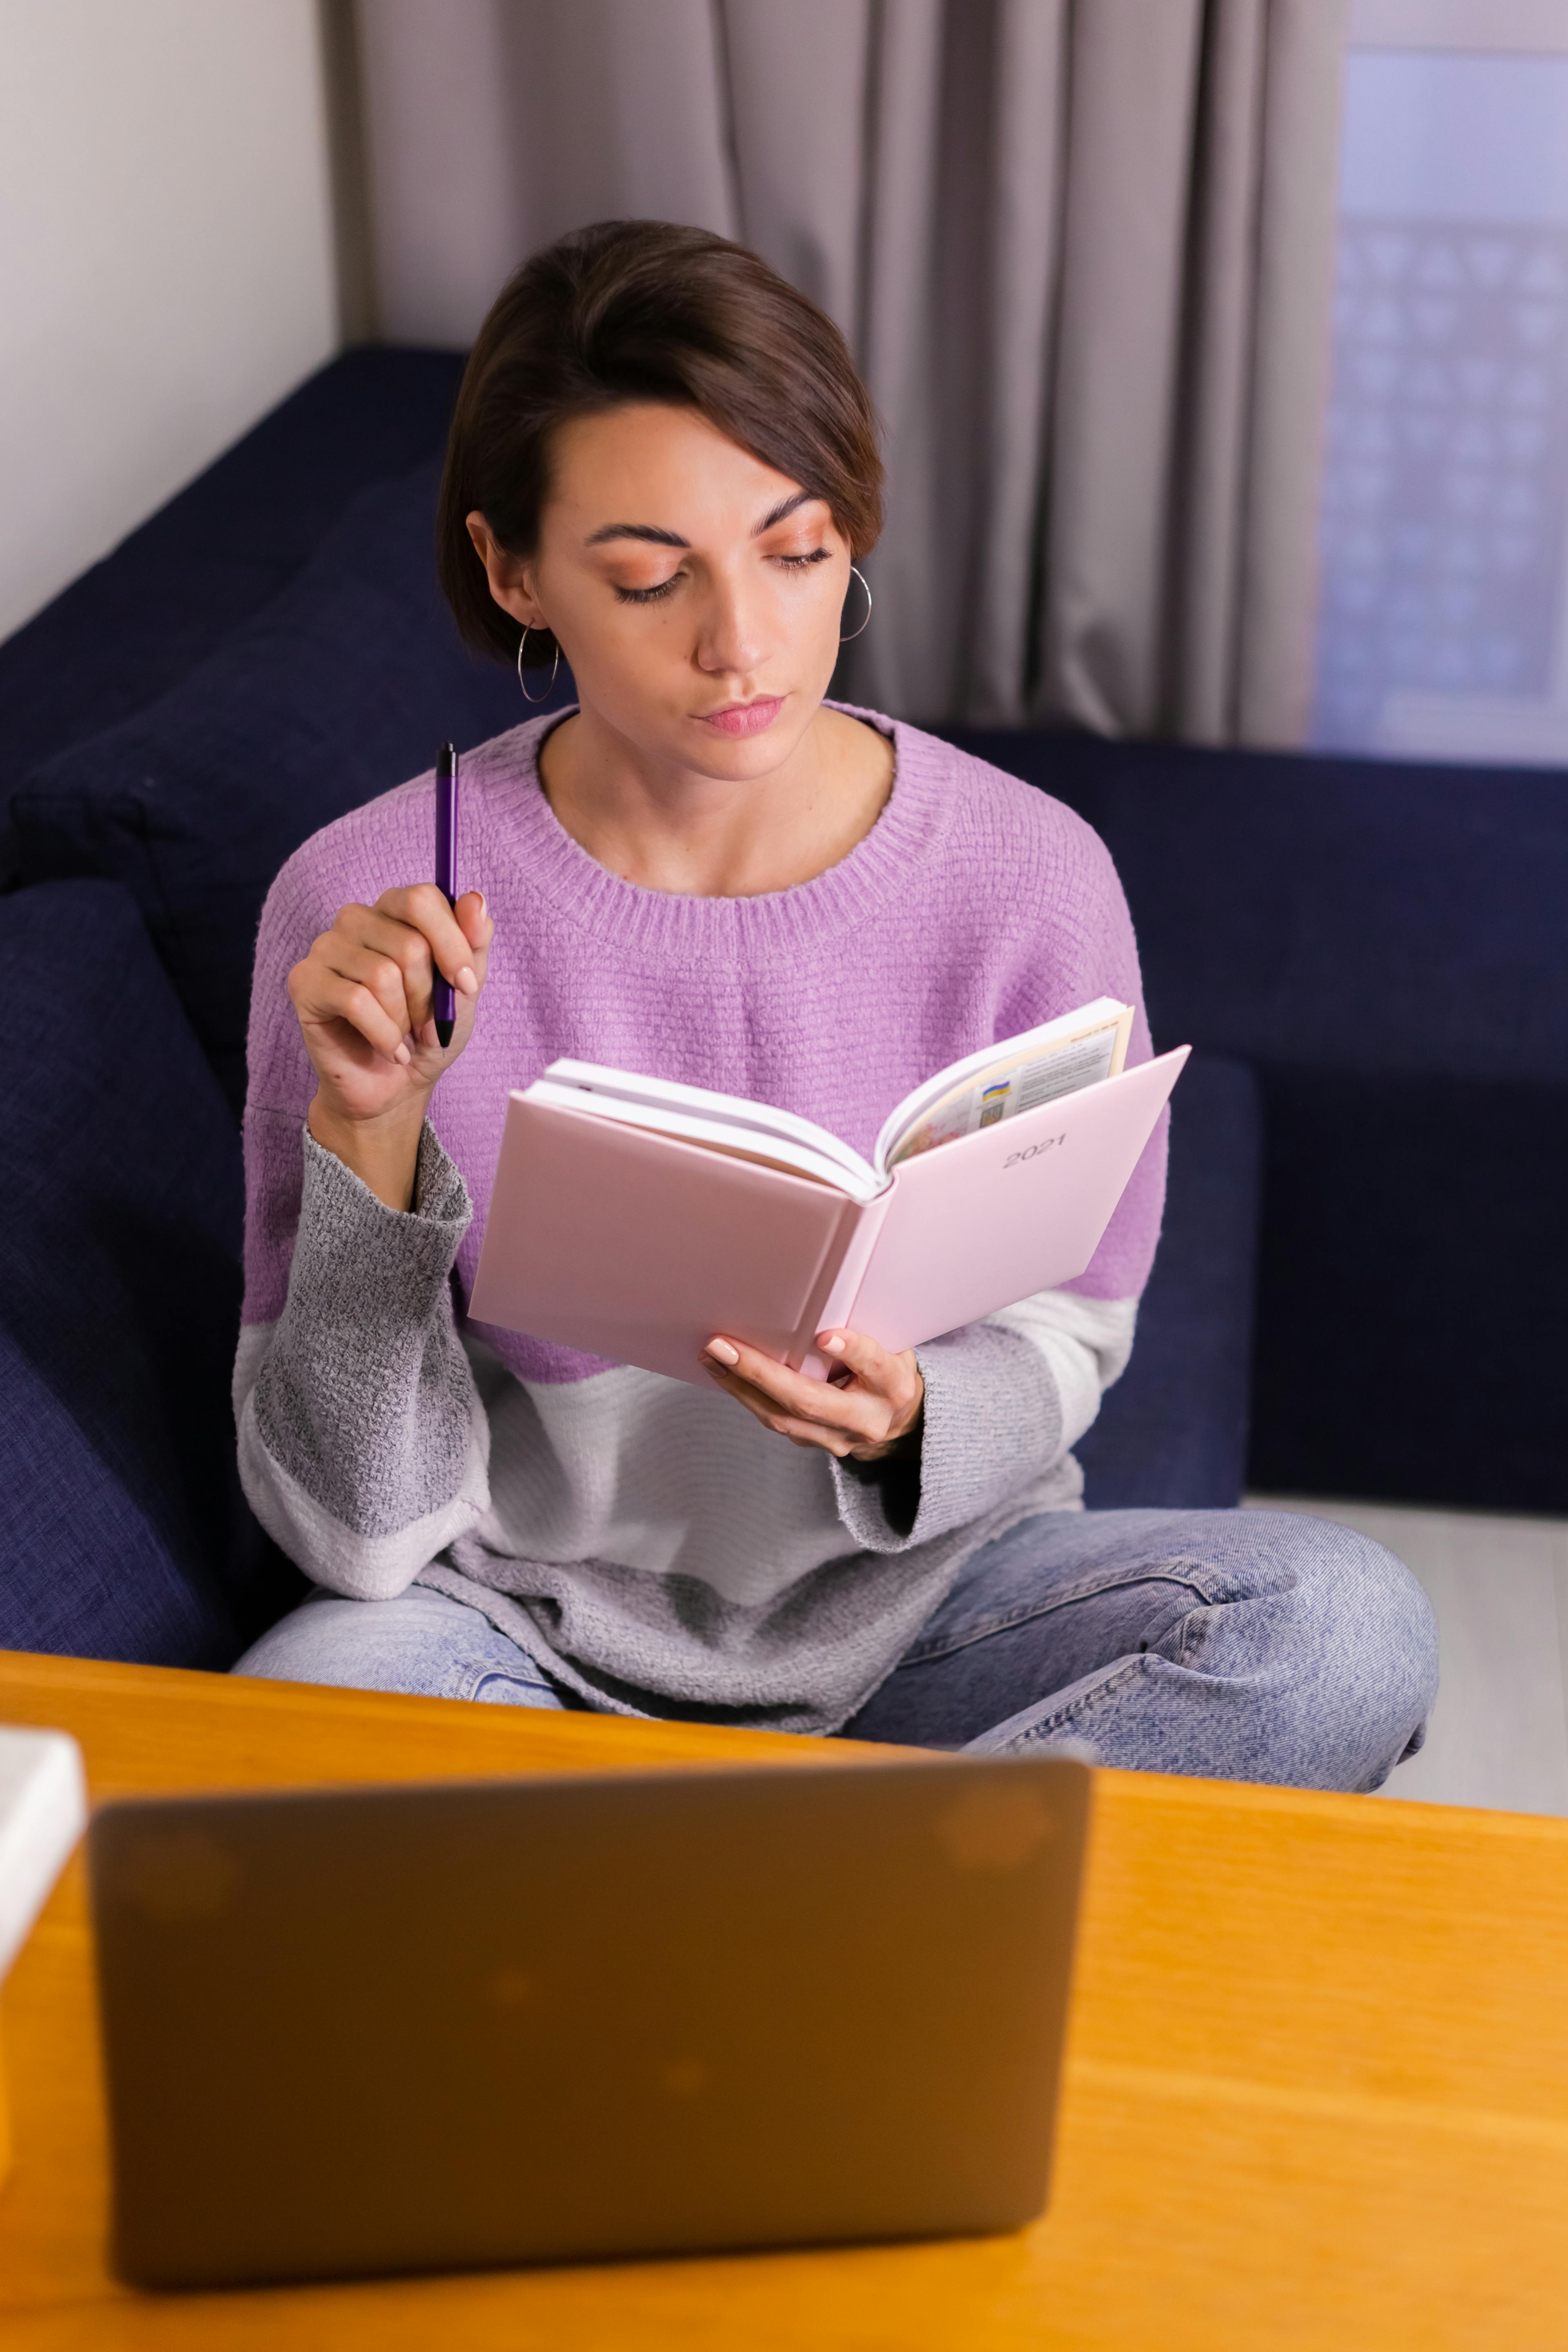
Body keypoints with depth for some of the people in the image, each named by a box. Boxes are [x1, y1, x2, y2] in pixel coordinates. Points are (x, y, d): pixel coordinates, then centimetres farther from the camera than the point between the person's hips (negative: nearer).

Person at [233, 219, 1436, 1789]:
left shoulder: (1027, 878, -11)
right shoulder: (367, 906, -14)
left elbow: (1063, 1341, 3)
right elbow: (354, 1532, -12)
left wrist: (910, 1422, -21)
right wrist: (371, 1132, -27)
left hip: (908, 1593, 2)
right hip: (532, 1619, -2)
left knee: (1344, 1629, -25)